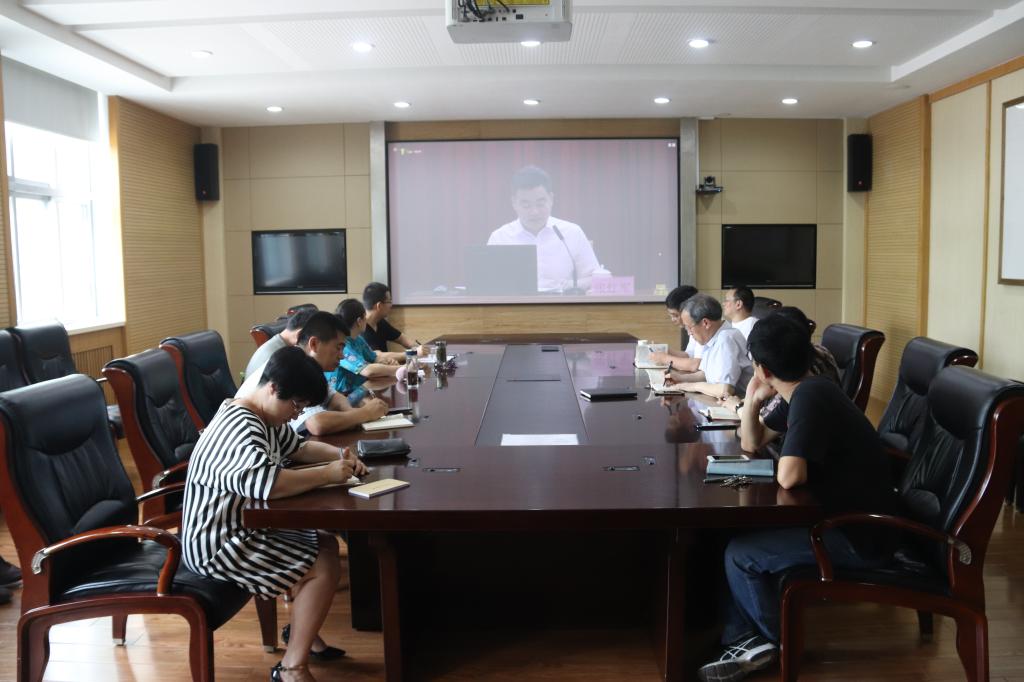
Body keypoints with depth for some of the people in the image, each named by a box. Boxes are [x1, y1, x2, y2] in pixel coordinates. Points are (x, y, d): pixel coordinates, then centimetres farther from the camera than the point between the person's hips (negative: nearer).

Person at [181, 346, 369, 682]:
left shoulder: (266, 417, 7)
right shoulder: (240, 428, -26)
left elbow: (299, 447, 20)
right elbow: (265, 482, -42)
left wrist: (339, 454, 0)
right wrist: (327, 474, -31)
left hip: (247, 526, 11)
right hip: (218, 545, -11)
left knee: (327, 543, 11)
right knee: (325, 566, -13)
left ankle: (303, 629, 25)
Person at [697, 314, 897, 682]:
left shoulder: (809, 396, -23)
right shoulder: (807, 389, 8)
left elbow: (788, 477, -33)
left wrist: (788, 463, -10)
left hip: (859, 536, -10)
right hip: (842, 516, 10)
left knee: (739, 553, -9)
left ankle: (780, 642, 15)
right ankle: (742, 638, 10)